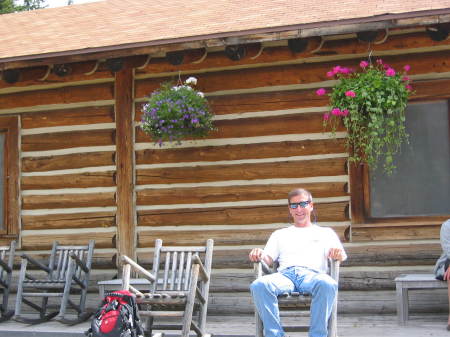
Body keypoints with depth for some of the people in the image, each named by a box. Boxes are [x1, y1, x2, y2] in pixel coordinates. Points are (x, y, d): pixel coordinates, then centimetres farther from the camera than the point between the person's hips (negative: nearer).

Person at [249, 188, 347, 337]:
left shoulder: (325, 233, 28)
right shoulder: (280, 234, 34)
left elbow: (340, 255, 13)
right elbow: (268, 259, 22)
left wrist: (338, 254, -12)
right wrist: (259, 255, -2)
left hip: (312, 274, -1)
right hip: (285, 274, 1)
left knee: (328, 284, -40)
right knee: (259, 285, -34)